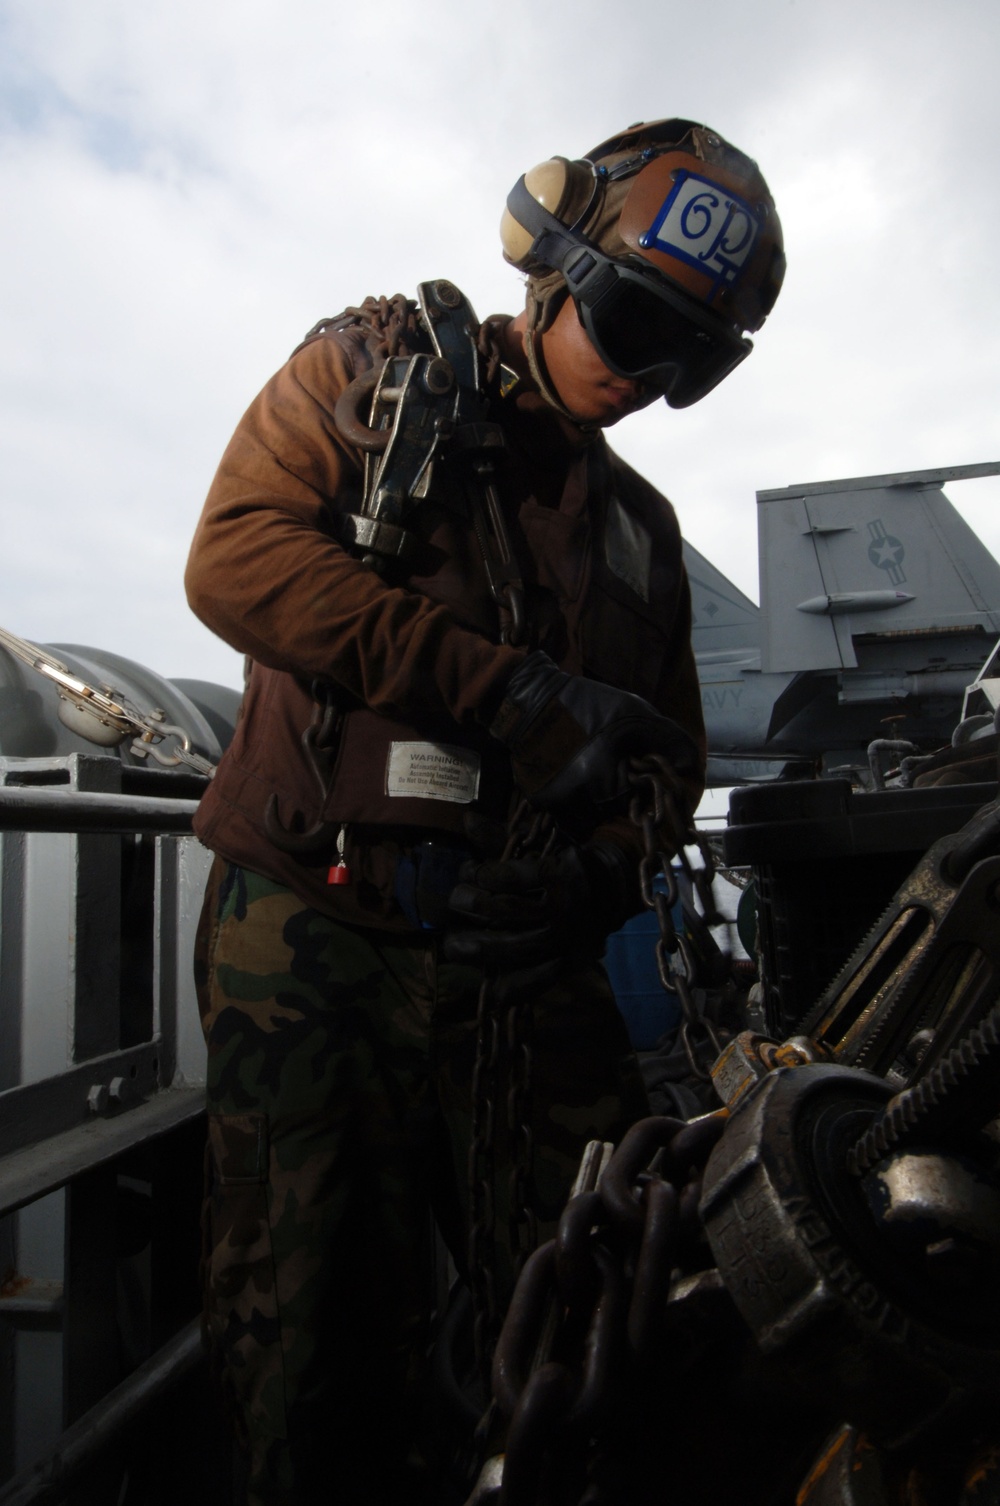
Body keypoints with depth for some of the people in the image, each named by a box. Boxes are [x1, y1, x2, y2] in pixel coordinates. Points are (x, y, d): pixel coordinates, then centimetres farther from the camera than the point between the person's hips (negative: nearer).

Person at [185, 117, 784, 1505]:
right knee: (325, 1365, 5)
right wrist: (507, 691, -16)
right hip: (312, 937, -3)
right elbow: (237, 552, -9)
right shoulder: (373, 371, 8)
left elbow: (668, 755, 18)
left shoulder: (639, 526, 20)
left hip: (524, 969, 4)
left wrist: (597, 881, -6)